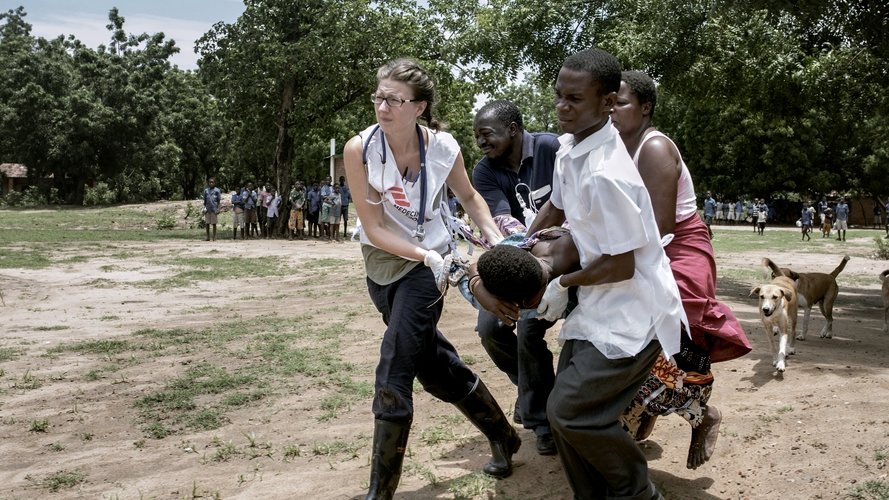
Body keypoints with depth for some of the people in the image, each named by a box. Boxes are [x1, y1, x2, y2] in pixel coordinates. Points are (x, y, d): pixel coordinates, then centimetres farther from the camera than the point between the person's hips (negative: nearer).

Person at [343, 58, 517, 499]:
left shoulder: (443, 147, -15)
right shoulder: (360, 149, -17)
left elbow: (469, 197, 6)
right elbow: (373, 228, -15)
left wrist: (498, 240, -7)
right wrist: (424, 254, -26)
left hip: (426, 264, -2)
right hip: (381, 263, 3)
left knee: (393, 376, -10)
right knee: (436, 365, 15)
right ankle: (503, 437, 38)